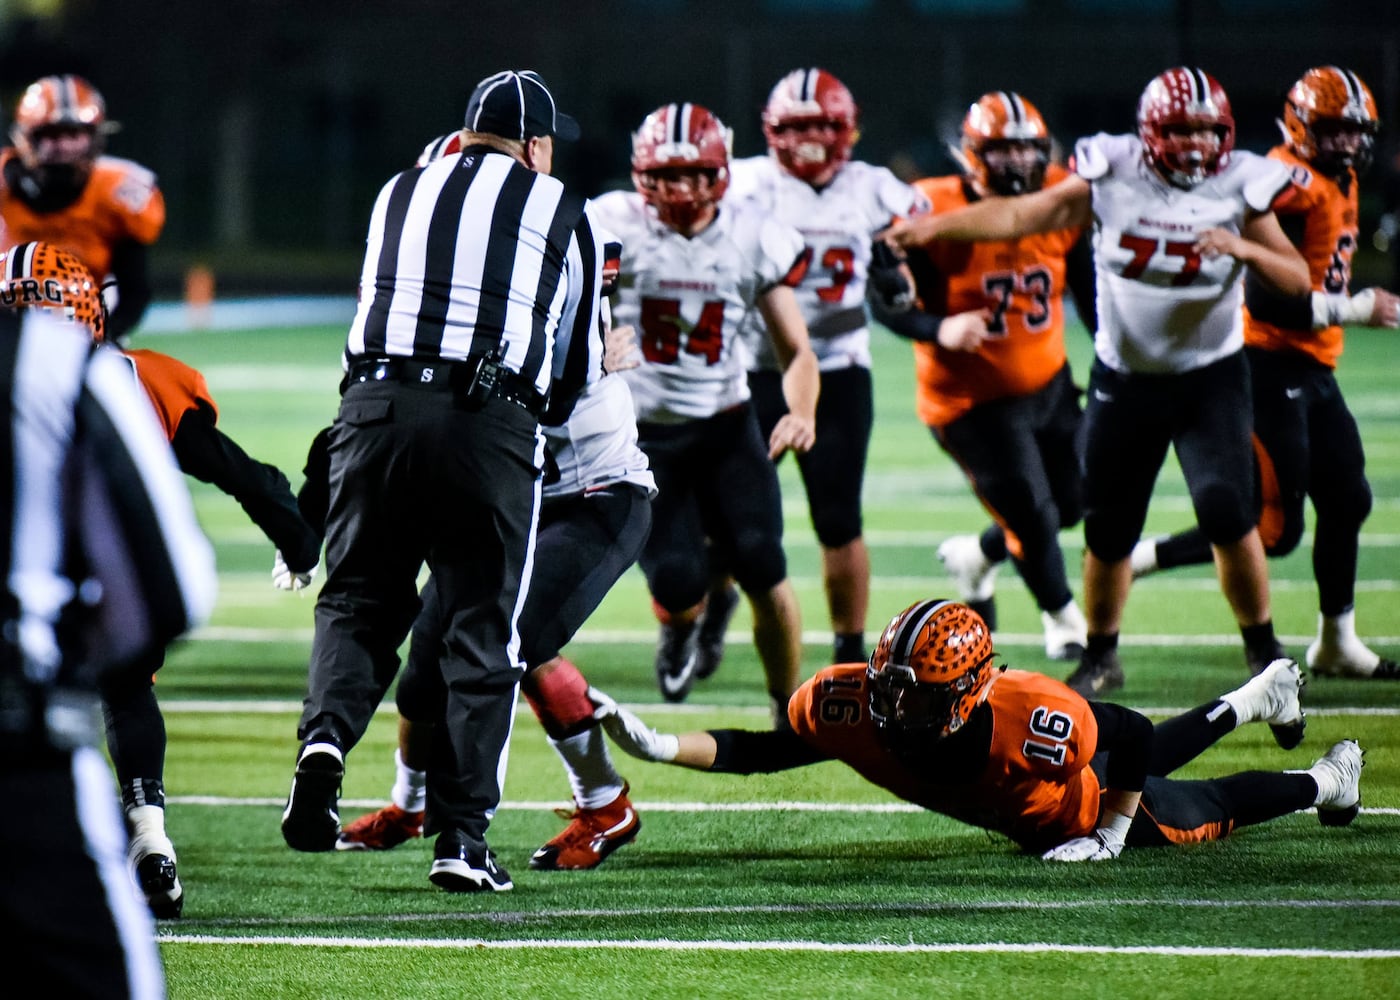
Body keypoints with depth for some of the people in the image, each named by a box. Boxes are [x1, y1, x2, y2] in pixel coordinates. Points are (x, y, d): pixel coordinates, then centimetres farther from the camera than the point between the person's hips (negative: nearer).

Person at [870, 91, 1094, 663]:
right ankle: (1060, 616, 30)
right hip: (973, 401, -6)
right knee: (1033, 519, -2)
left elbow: (1088, 291, 7)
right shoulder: (936, 214, -21)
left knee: (1071, 504, 14)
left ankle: (976, 558, 43)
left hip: (1048, 384, 6)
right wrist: (938, 330, -34)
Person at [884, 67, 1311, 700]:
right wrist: (934, 227, -10)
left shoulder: (1239, 188, -8)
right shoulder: (1113, 178, -8)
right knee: (1107, 530, 5)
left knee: (1227, 514, -18)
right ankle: (1100, 658, 27)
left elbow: (1298, 281, -6)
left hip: (1210, 377, -1)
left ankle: (1262, 649, 1)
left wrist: (1248, 249, -25)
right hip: (1125, 379, 2)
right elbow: (1020, 216, -3)